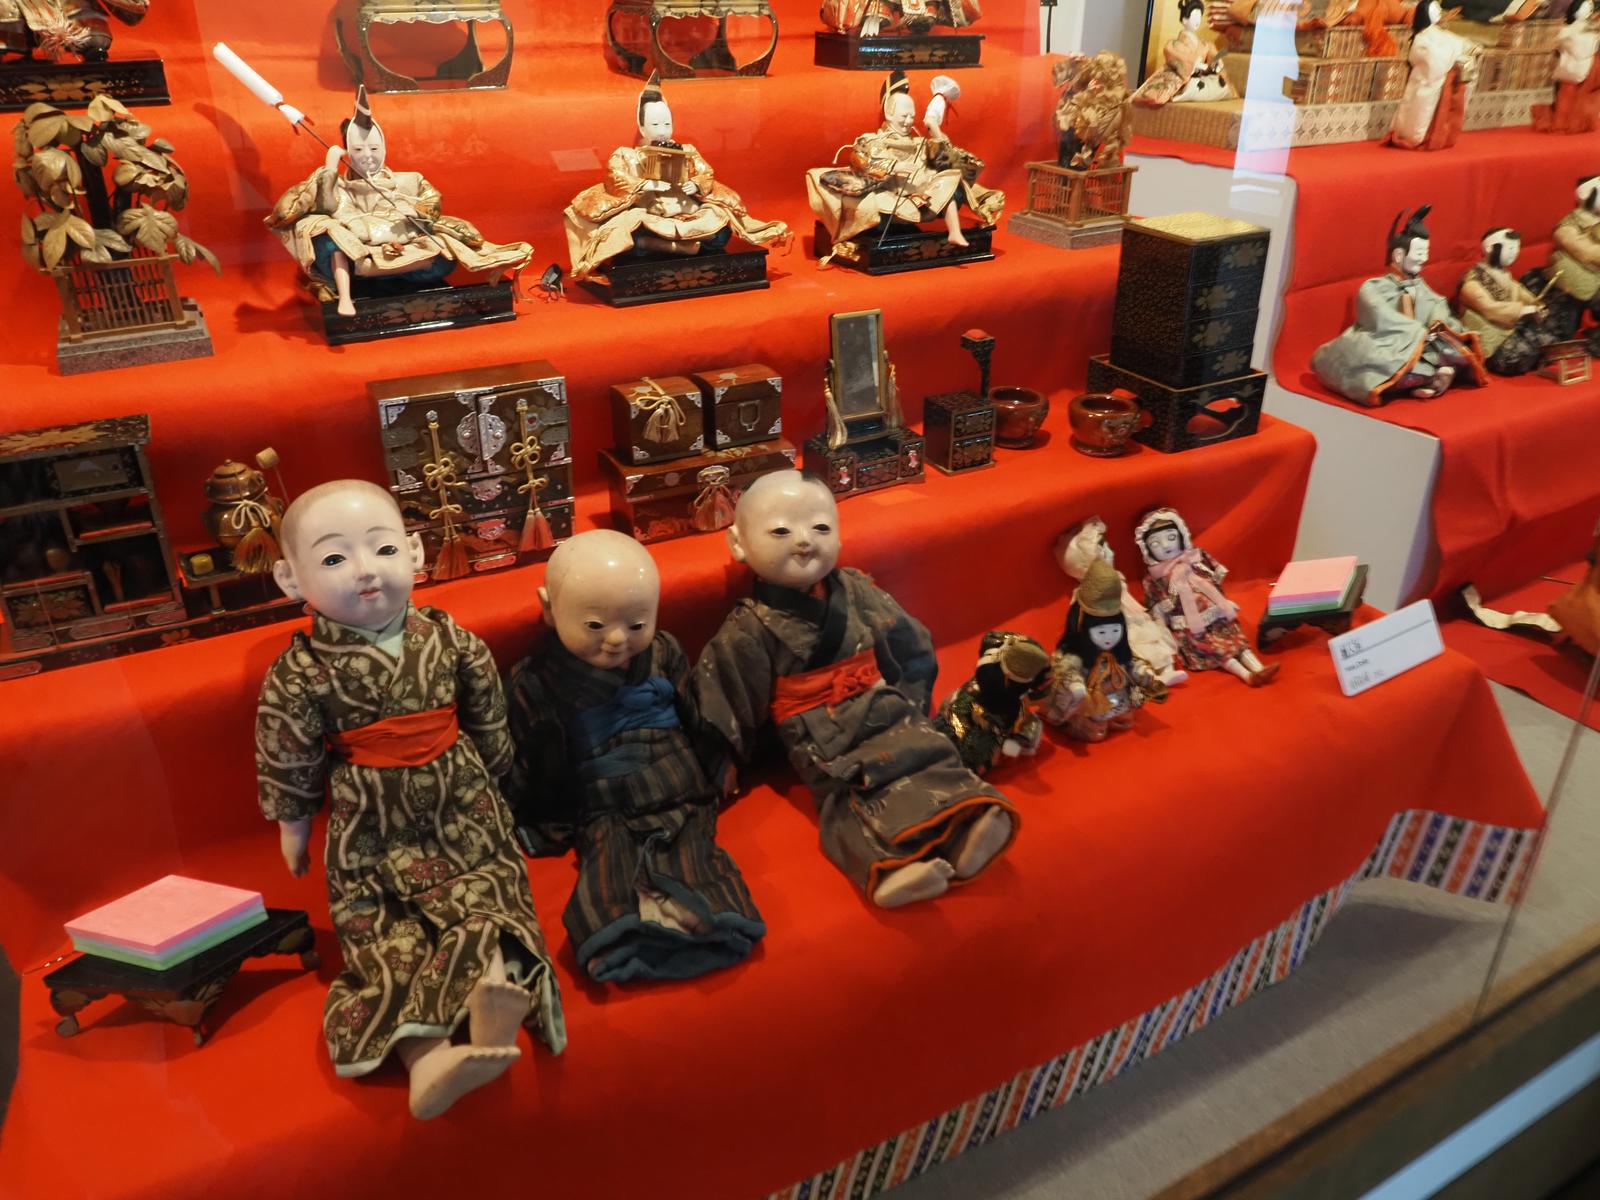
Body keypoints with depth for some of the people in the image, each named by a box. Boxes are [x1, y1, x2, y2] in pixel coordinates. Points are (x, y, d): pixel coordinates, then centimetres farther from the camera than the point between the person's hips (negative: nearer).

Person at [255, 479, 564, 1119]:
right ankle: (425, 1055, -26)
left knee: (489, 893, -17)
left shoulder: (450, 641, -5)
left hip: (462, 808, 3)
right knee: (376, 925, -15)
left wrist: (489, 784, 18)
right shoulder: (299, 675, -13)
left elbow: (490, 720, 9)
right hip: (370, 828, -2)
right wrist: (293, 828, 9)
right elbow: (287, 763, -1)